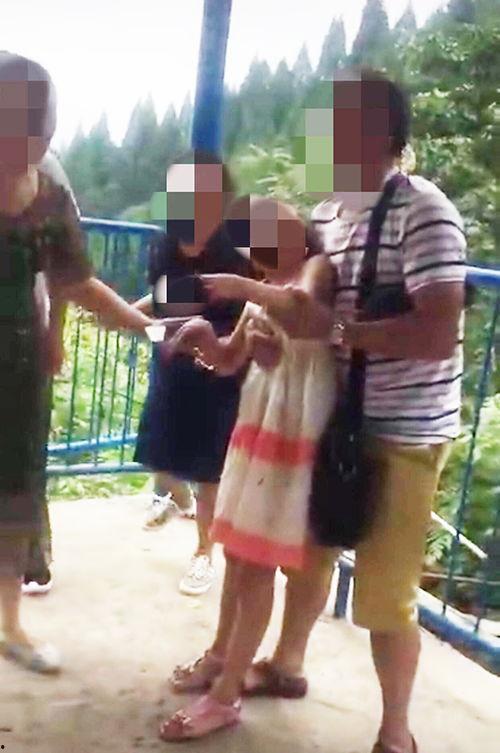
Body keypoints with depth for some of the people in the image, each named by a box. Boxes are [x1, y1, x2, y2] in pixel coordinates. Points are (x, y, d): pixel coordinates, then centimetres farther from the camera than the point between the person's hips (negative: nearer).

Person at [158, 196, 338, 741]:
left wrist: (243, 288, -28)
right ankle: (222, 654, 33)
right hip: (257, 419, 8)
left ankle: (226, 695, 3)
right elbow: (229, 360, 15)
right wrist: (206, 338, -3)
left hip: (297, 426, -8)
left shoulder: (318, 269, -5)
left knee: (259, 561, -5)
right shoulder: (265, 291, 16)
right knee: (237, 548, 16)